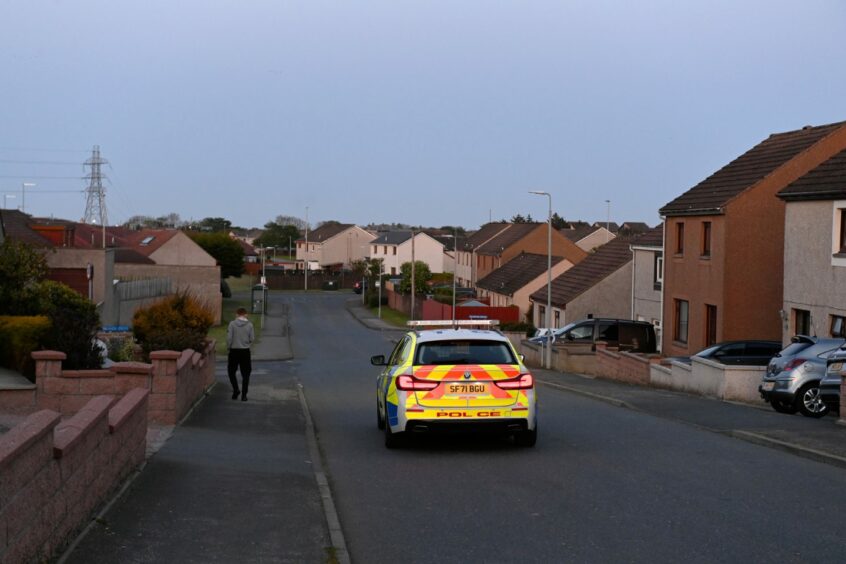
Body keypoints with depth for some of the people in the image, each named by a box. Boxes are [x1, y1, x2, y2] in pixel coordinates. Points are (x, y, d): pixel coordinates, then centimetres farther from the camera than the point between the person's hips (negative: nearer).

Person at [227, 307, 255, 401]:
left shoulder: (232, 324, -8)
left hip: (234, 351, -1)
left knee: (231, 372, 16)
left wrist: (228, 347, 6)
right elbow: (252, 339, -3)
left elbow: (229, 338, -10)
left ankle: (236, 389, 1)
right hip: (245, 351, 1)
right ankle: (244, 395, 4)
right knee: (245, 374, 7)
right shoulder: (249, 325, -5)